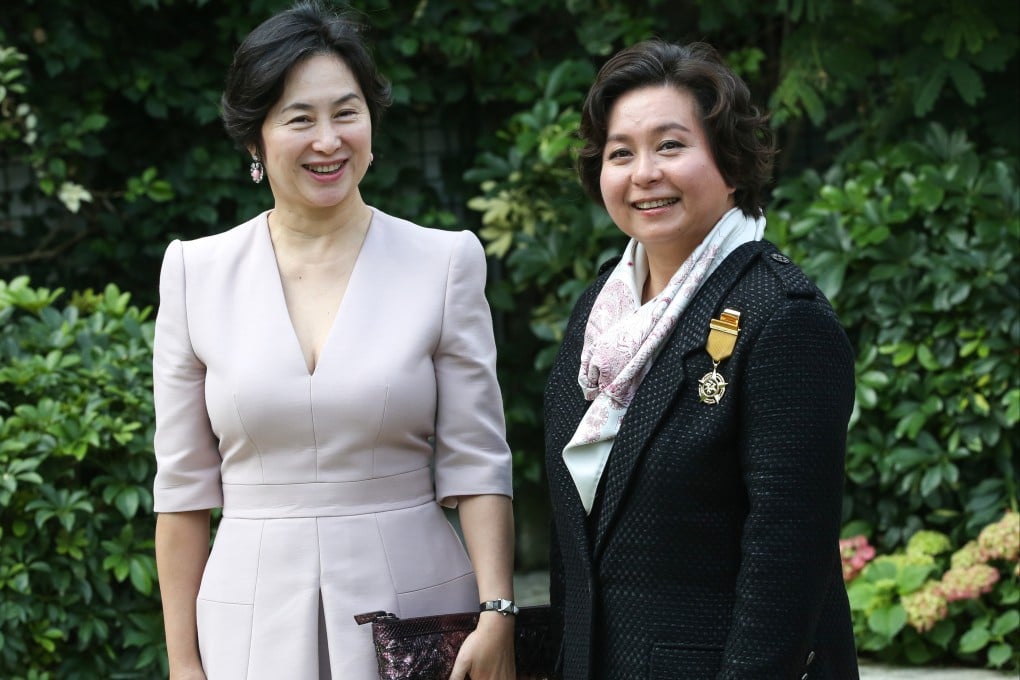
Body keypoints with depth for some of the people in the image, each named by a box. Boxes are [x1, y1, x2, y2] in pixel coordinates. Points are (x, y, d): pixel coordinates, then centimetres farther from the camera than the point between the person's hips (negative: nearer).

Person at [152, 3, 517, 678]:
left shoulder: (445, 262, -1)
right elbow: (185, 486, 4)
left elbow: (476, 465, -2)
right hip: (256, 620, 1)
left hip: (413, 603, -1)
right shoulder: (197, 273, 2)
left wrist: (496, 614, -14)